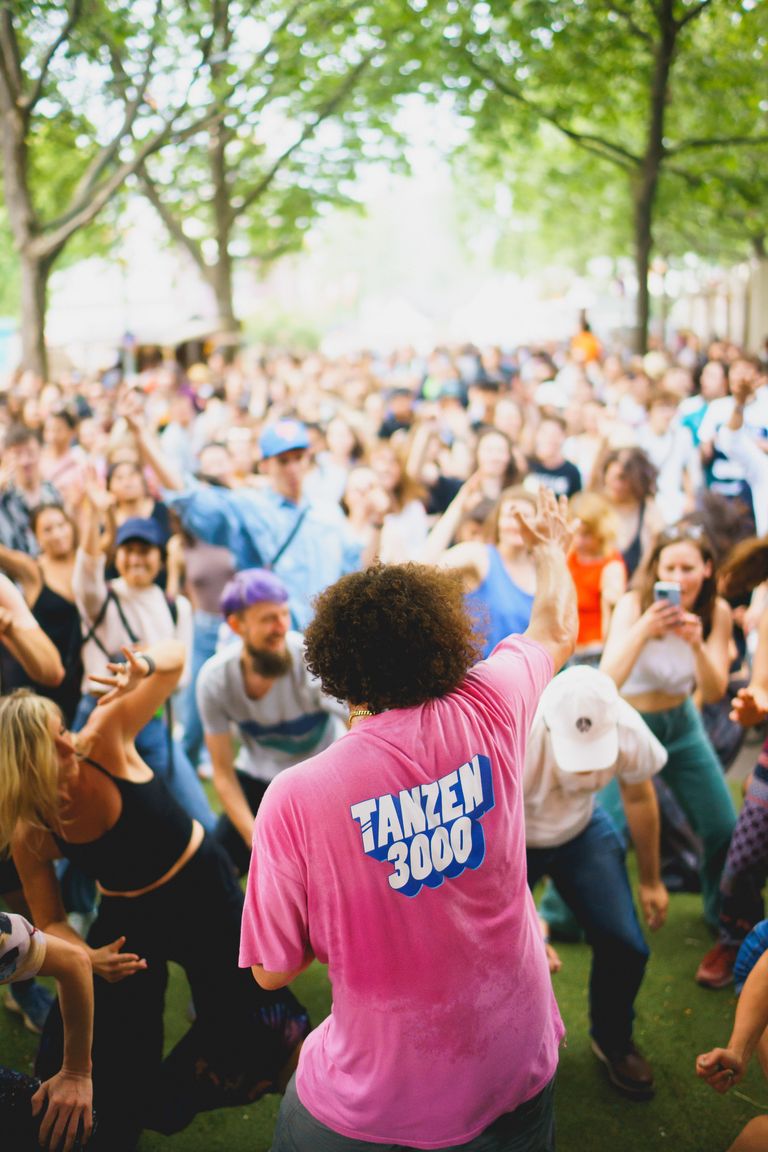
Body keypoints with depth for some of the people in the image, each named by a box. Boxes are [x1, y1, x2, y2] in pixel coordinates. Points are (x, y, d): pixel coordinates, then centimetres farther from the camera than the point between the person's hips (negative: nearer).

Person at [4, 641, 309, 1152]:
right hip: (129, 914, 1)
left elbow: (174, 654, -24)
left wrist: (144, 667, -47)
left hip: (204, 887, -1)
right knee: (111, 1060, 5)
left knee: (250, 1025, 3)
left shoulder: (104, 742, -27)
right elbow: (51, 922, -5)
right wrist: (87, 956, -26)